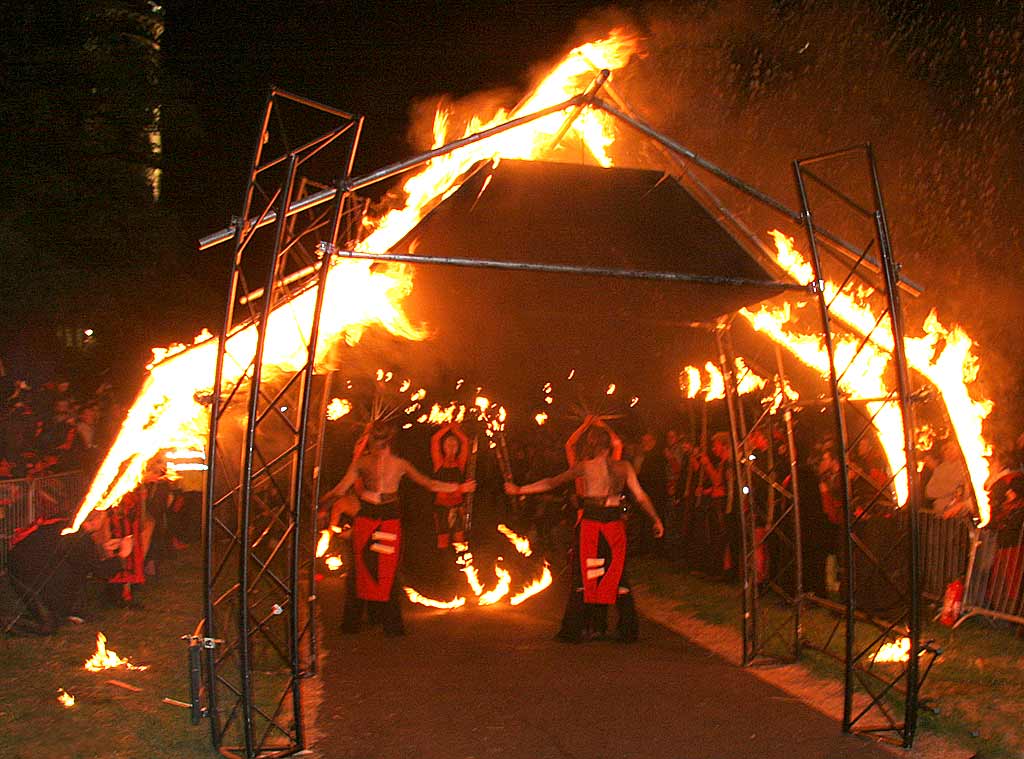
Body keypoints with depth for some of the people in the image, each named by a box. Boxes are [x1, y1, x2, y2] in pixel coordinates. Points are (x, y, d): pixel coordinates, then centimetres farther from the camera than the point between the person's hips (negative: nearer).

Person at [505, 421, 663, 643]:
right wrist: (656, 519, 14)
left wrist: (520, 489, 8)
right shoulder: (624, 467, 2)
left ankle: (573, 631, 8)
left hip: (589, 522, -1)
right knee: (618, 576, 11)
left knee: (582, 577, 6)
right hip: (614, 524, 1)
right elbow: (640, 496, 3)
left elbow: (552, 482, 1)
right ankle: (628, 631, 12)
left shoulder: (584, 466, -1)